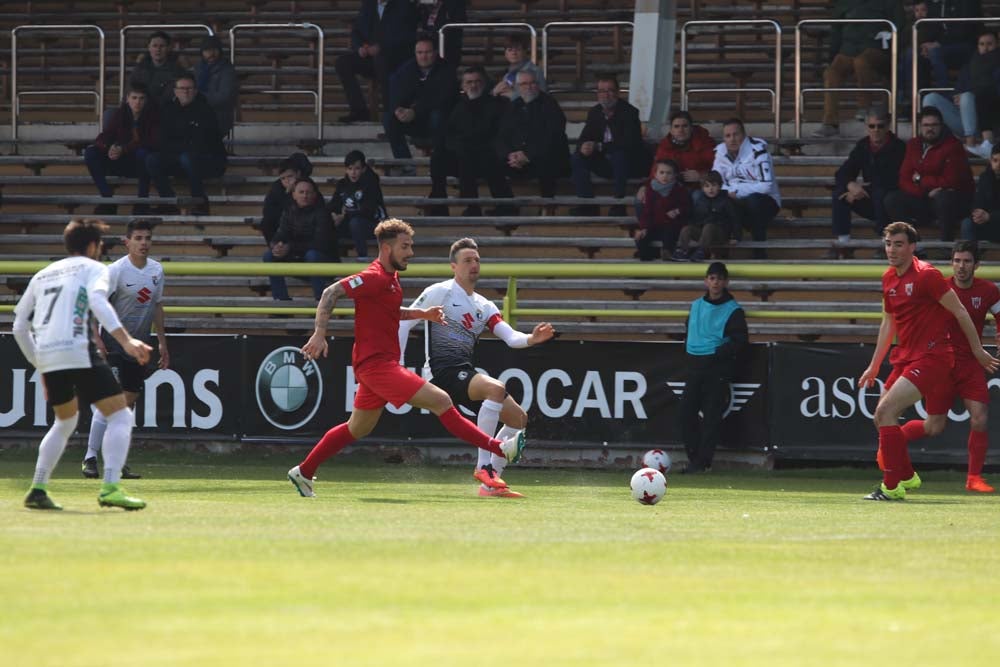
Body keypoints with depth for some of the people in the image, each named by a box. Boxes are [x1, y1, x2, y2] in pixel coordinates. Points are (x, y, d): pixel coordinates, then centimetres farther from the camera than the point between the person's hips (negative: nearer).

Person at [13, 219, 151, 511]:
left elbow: (20, 326, 25)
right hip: (77, 350, -6)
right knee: (120, 416, -2)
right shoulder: (92, 268, 9)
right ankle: (110, 488, -20)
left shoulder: (43, 275, 26)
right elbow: (97, 301, -14)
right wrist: (126, 341, -24)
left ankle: (37, 490, 19)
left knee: (65, 421, 28)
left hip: (46, 355, 6)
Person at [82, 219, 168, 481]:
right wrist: (96, 337, -25)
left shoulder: (156, 270, 6)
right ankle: (90, 458, -14)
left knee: (129, 401, 8)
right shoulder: (116, 271, -14)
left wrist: (162, 342, 16)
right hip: (114, 340, -7)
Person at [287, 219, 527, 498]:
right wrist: (320, 334, -28)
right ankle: (499, 449, -16)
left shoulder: (390, 278, 16)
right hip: (377, 363, -11)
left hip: (378, 363, 11)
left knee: (358, 428, 21)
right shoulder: (374, 277, -15)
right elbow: (331, 293, -19)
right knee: (441, 401, -14)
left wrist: (423, 314, 18)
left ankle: (303, 472, 28)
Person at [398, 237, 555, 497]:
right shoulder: (439, 292, 0)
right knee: (496, 388, -32)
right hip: (442, 371, -8)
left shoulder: (484, 306, 19)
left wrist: (532, 339, -15)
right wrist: (398, 364, -7)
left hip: (465, 373, 8)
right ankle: (484, 466, -30)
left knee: (518, 418, 2)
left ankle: (490, 483, 4)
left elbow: (511, 337, 8)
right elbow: (404, 322, -1)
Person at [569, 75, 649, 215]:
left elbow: (629, 142, -27)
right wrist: (583, 147, -25)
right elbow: (583, 139, 2)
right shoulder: (594, 112, 5)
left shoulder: (629, 112, -14)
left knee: (619, 155, -37)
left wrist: (598, 146, -31)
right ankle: (587, 202, -10)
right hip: (606, 164, 6)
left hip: (630, 163, -6)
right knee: (577, 159, -12)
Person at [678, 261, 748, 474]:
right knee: (686, 412, 0)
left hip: (718, 368, -6)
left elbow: (740, 341, -8)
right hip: (695, 366, 6)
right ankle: (693, 456, 9)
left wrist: (719, 353, -16)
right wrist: (689, 349, 11)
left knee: (711, 416, -6)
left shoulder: (733, 310, -3)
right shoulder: (696, 306, 15)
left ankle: (702, 462, -4)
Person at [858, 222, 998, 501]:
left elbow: (960, 312, -9)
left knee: (886, 410, -19)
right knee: (881, 418, 9)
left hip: (930, 357, -9)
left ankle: (893, 486, -13)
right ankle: (907, 476, 28)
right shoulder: (888, 279, 10)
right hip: (905, 357, 9)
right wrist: (874, 366, 22)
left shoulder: (926, 275, -15)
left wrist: (978, 350, -3)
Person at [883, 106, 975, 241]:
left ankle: (947, 241, -26)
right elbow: (904, 180, -1)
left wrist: (920, 180, -7)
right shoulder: (913, 145, 5)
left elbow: (950, 181, -19)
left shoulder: (953, 146, -12)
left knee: (943, 198, -39)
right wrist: (927, 191, -20)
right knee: (892, 200, -14)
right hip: (924, 199, 5)